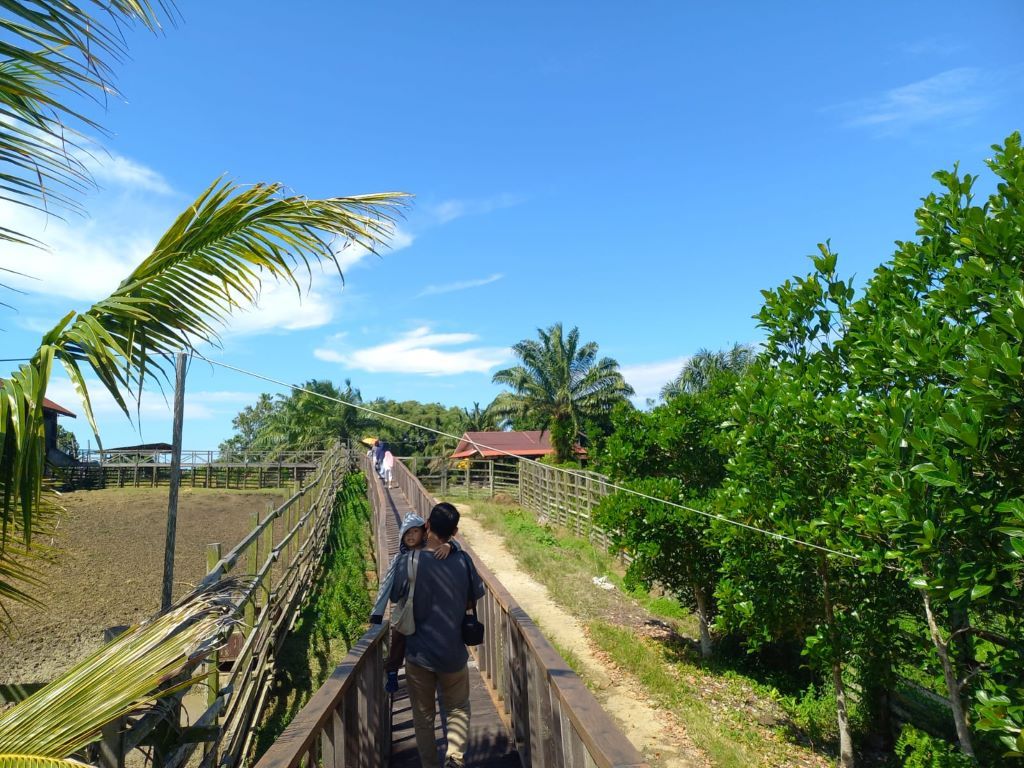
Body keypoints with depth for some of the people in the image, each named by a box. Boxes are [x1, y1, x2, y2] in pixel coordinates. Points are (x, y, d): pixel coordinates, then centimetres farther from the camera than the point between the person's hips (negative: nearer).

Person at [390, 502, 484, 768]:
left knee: (423, 716, 19)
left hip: (419, 653, -1)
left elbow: (396, 599, -2)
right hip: (453, 653, 1)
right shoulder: (462, 561, -12)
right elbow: (472, 600, 1)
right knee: (458, 708, 22)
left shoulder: (408, 562, -16)